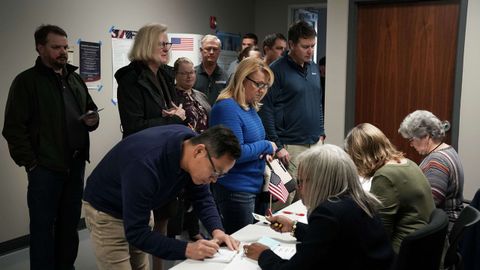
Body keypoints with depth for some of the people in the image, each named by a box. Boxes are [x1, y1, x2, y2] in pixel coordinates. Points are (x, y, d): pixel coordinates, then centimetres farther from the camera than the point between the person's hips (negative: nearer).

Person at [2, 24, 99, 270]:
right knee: (43, 226, 4)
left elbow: (91, 109, 25)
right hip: (45, 168, -6)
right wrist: (30, 163, -14)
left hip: (76, 165, 6)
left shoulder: (75, 80, 14)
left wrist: (93, 119, 1)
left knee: (70, 224, 15)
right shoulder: (26, 81, -5)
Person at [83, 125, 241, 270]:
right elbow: (135, 232, -35)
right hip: (106, 211, -7)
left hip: (137, 209, 7)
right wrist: (186, 249, -42)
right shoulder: (146, 164, -40)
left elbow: (202, 197, -7)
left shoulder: (192, 142, -18)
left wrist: (216, 230, -23)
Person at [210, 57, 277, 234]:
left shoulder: (250, 107, 10)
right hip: (236, 191, -9)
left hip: (257, 185, 9)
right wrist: (266, 146, -12)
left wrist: (267, 151, 3)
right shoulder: (227, 108, -19)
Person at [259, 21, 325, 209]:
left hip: (315, 144, 7)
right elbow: (267, 110, -13)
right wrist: (277, 146, -15)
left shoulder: (314, 68, 12)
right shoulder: (277, 70, -10)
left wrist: (321, 133, 16)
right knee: (285, 198, -3)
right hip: (291, 146, -7)